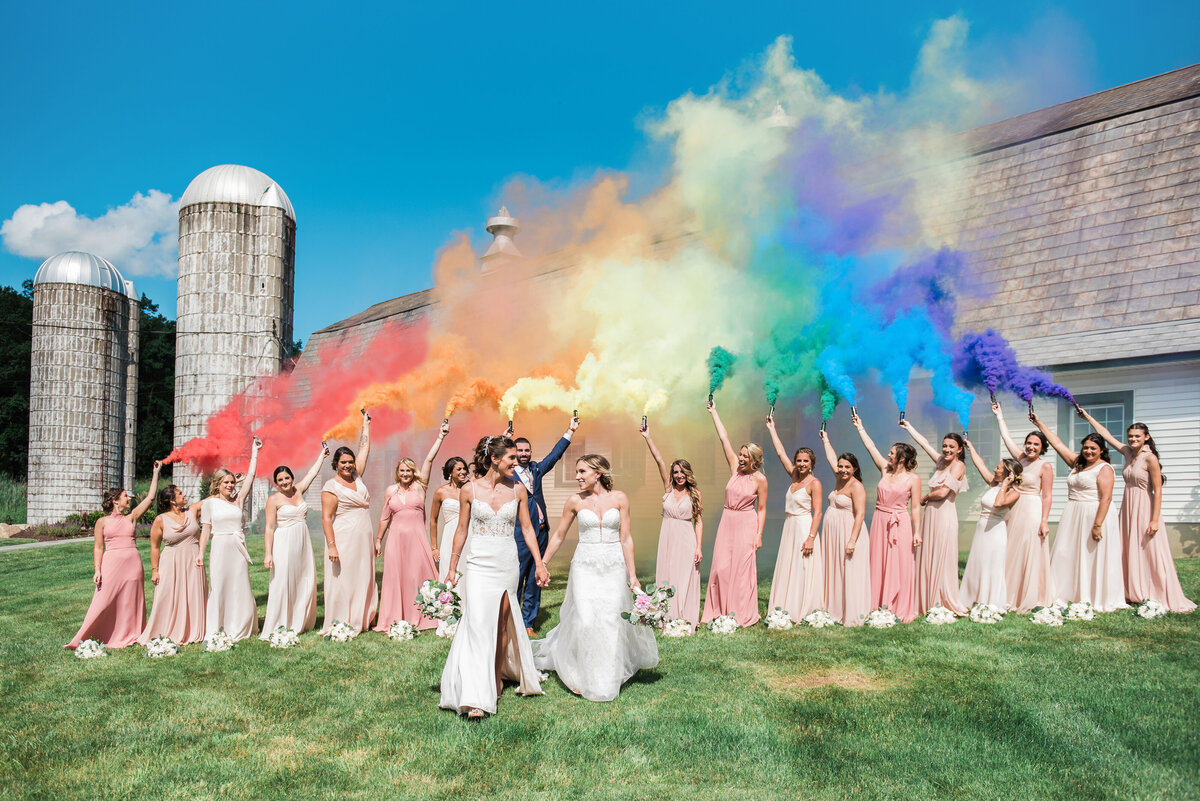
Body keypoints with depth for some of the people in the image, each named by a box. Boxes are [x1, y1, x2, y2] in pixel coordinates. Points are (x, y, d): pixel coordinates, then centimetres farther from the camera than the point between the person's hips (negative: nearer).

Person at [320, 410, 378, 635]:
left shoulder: (357, 477, 11)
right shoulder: (331, 486, -6)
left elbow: (364, 448, 18)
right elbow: (326, 518, -11)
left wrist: (365, 424, 23)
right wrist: (331, 545, -18)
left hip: (363, 541, 7)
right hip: (343, 541, -7)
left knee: (362, 580, 9)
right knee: (341, 582, -4)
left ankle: (358, 621, 18)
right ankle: (337, 626, 2)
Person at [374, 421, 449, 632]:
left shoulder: (419, 486, 3)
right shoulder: (391, 491, 8)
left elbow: (429, 460, -5)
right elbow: (385, 518, 16)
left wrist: (440, 437, -10)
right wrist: (379, 539, 16)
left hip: (417, 537, -1)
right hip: (396, 538, 1)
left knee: (418, 577, 0)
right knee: (395, 577, 3)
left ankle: (420, 618, 10)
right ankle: (394, 620, 9)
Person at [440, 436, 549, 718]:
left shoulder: (518, 490, 2)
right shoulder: (469, 489, -2)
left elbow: (527, 528, 9)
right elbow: (462, 530, 6)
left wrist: (539, 563, 5)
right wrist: (452, 569, 9)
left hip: (508, 564, 2)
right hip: (479, 565, -2)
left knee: (501, 624, 8)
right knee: (478, 626, -8)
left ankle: (497, 678, 27)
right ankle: (477, 698, -7)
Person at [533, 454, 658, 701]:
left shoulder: (619, 498, -2)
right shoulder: (575, 501, 0)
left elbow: (626, 539, 0)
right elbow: (558, 536, 9)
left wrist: (632, 575, -2)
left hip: (614, 567, 0)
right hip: (585, 567, 0)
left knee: (611, 621, 2)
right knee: (584, 621, -6)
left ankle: (608, 679, 18)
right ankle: (583, 677, 13)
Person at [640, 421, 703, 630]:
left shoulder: (695, 493, 1)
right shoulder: (668, 488, 6)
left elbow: (699, 521, 0)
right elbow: (659, 460, -2)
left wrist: (699, 547, -7)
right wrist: (647, 438, -6)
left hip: (686, 540, -3)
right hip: (667, 538, 3)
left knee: (685, 579, -1)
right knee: (666, 578, 5)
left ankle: (686, 620, 5)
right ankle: (667, 619, 13)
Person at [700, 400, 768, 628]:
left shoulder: (760, 480, -7)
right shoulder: (735, 468, 3)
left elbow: (762, 509, -3)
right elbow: (724, 438, 4)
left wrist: (759, 535, -8)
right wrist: (713, 412, 8)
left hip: (746, 524, -4)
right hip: (727, 522, 4)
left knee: (743, 568, 0)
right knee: (721, 567, 3)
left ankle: (742, 615, 10)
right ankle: (720, 611, 13)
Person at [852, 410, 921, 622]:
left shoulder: (913, 479, -6)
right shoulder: (885, 470, 7)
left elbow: (915, 507, -6)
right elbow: (871, 447, 12)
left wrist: (917, 532, -10)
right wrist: (859, 427, 16)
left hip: (899, 525, -5)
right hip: (879, 522, 5)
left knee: (900, 566, -1)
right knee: (879, 565, 8)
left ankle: (902, 611, 7)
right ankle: (880, 607, 16)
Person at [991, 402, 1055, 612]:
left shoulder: (1045, 466, -7)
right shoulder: (1020, 458, 8)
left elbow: (1047, 496, -10)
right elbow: (1006, 437, 16)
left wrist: (1044, 520, -16)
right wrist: (999, 415, 20)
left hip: (1032, 512, -6)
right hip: (1014, 511, 6)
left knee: (1030, 555, -2)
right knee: (1012, 554, 9)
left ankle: (1030, 601, 7)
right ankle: (1013, 598, 19)